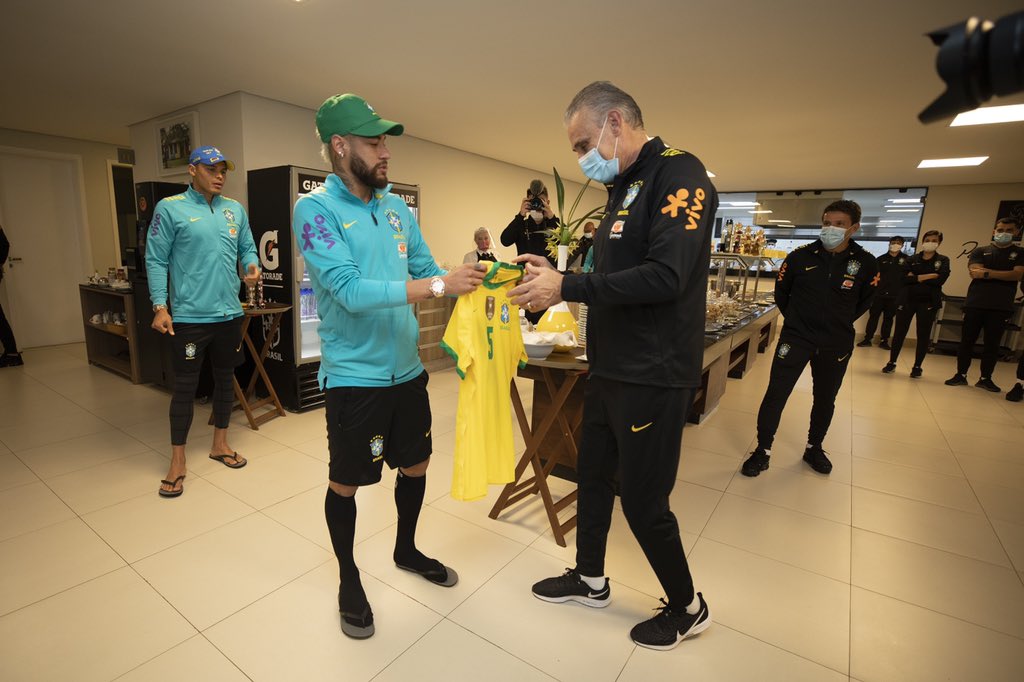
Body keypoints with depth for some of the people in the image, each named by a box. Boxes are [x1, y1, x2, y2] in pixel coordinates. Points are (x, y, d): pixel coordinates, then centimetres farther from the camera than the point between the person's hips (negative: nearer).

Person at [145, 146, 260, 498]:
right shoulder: (170, 208, -4)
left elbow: (247, 249, 16)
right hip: (189, 316, -5)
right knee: (185, 387, 2)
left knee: (225, 378, 15)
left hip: (230, 313, 5)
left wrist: (253, 266, -7)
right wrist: (160, 306, -12)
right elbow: (156, 260, -5)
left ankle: (220, 444, 32)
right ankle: (177, 461, 16)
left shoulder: (235, 209, 9)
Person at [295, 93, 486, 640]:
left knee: (415, 465, 19)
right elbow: (350, 291, -24)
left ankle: (406, 550, 46)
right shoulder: (315, 209, -12)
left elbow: (426, 271, 9)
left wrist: (469, 278, -10)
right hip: (354, 376, -6)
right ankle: (348, 578, 38)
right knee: (346, 482, 12)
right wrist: (441, 284, -28)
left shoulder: (397, 208, 7)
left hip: (407, 369, 6)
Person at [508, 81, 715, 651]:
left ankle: (689, 608, 33)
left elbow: (664, 277, -26)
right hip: (611, 369, 9)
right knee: (594, 476, 18)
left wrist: (567, 288, -24)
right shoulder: (626, 187, 15)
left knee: (643, 500, 4)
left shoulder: (678, 174, -13)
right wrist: (554, 272, 2)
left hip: (654, 377, -9)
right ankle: (591, 580, 41)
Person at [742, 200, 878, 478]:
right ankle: (762, 450, 8)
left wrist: (839, 323, 10)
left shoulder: (866, 263, -5)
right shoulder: (800, 256, -7)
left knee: (825, 399, 15)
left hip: (837, 344, 2)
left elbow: (864, 302, 11)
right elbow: (781, 293, 7)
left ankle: (814, 448, 35)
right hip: (796, 336, -2)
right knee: (776, 394, -6)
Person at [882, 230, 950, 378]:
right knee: (899, 332, 3)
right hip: (907, 299, 1)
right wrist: (928, 277, -14)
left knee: (923, 335, 4)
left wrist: (915, 278, -10)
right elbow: (905, 277, -9)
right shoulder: (912, 259, 7)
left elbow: (940, 280, -12)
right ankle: (891, 363, 13)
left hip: (929, 302, 0)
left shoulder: (943, 260, 4)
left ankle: (917, 366, 14)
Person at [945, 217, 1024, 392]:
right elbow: (974, 272, -5)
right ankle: (961, 375, 10)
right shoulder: (980, 251, 10)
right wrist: (1004, 274, -7)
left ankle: (985, 378, 13)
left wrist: (987, 273, -11)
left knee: (992, 343, 4)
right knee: (967, 341, 2)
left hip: (1002, 307, 0)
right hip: (975, 303, 0)